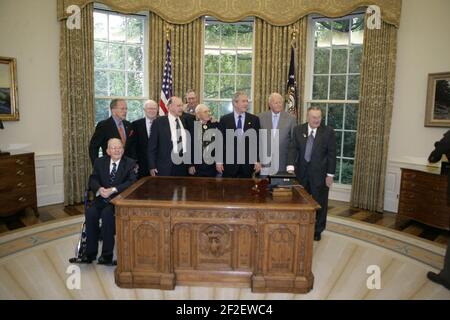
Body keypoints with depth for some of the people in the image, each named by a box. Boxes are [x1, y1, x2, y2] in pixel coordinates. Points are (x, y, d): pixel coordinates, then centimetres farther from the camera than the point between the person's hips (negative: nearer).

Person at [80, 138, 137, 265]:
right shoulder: (100, 162, 14)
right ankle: (90, 253, -12)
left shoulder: (130, 163, 2)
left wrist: (113, 190, -22)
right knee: (90, 213, -24)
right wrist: (99, 189, -17)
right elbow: (93, 179, 6)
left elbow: (132, 182, -10)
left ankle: (107, 254, -19)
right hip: (102, 198, 4)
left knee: (107, 213, -31)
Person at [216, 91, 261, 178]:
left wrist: (257, 161, -2)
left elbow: (257, 141, 3)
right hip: (229, 162, -1)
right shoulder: (224, 119, 3)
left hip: (247, 163, 1)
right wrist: (219, 161, -4)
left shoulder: (254, 119, 5)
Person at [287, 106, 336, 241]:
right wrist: (291, 166, -22)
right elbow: (293, 148, -7)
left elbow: (332, 154, -6)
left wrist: (330, 175, -8)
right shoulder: (298, 130, 0)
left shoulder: (328, 131, -6)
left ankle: (317, 230, 26)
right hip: (302, 172, 2)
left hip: (320, 173, -2)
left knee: (319, 202, 8)